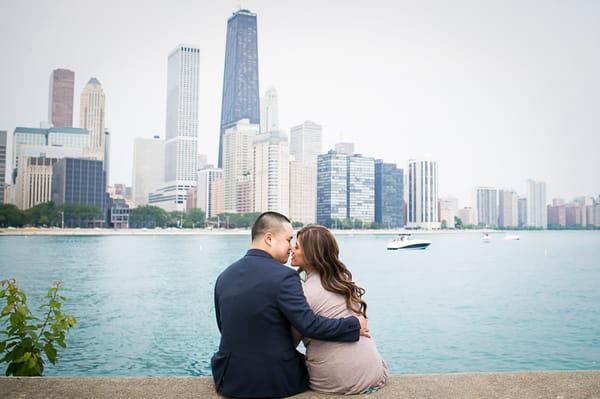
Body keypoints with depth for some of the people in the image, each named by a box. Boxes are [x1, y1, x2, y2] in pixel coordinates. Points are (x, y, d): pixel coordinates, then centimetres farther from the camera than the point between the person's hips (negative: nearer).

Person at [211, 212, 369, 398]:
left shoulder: (223, 277, 1)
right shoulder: (283, 276, -18)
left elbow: (225, 329, 10)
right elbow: (309, 325, -21)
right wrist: (354, 325, -9)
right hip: (277, 383, -4)